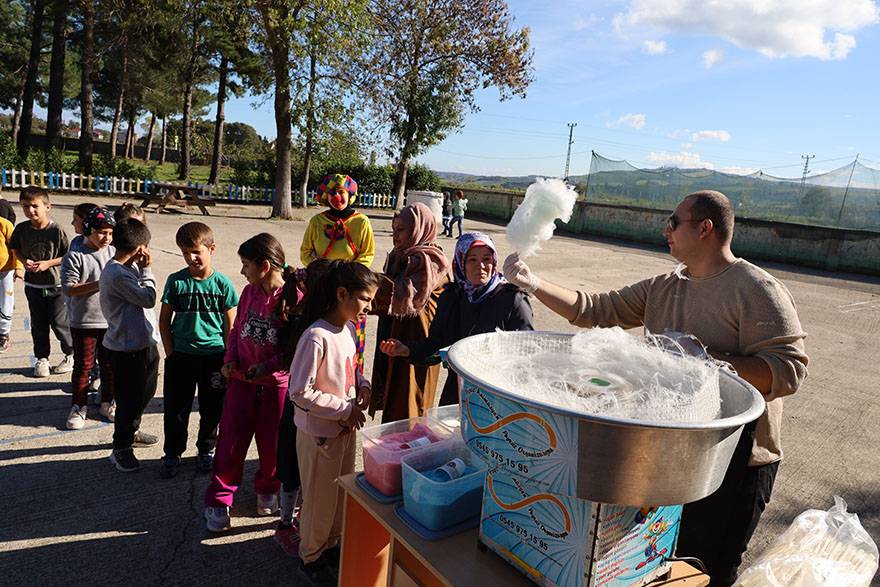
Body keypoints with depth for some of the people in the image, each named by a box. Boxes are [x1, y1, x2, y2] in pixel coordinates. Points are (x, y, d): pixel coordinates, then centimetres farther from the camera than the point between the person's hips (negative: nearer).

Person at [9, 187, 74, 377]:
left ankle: (71, 355, 20)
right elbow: (15, 249, 12)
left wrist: (47, 263, -18)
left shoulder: (56, 231, -15)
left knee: (59, 322, 0)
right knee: (38, 324, 11)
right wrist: (24, 261, -7)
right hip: (33, 285, 4)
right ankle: (41, 358, 25)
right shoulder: (21, 229, -4)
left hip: (56, 285, -4)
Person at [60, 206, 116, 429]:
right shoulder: (75, 256, -9)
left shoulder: (114, 253, 5)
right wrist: (99, 284, -21)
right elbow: (69, 289, -14)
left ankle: (108, 403, 29)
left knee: (110, 365, 13)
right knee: (83, 366, 8)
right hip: (84, 322, -4)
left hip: (111, 321, 4)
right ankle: (79, 407, 23)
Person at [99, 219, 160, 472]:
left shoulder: (129, 267, 5)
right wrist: (146, 270, -11)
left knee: (145, 392, 24)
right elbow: (148, 298, -21)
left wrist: (143, 269, -5)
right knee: (129, 399, 5)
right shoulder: (117, 274, -24)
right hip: (127, 348, -9)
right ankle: (121, 448, 22)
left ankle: (131, 431, 45)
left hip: (144, 342, 9)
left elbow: (144, 298, 6)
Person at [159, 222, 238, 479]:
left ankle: (206, 450, 33)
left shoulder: (222, 283, -6)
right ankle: (172, 454, 29)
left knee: (211, 409, 12)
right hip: (181, 356, 1)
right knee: (176, 408, 10)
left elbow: (230, 325, -1)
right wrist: (170, 353, -2)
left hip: (214, 356, -1)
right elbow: (164, 319, 4)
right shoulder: (176, 281, -3)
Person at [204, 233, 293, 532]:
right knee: (230, 443, 9)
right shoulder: (249, 292, 0)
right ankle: (217, 502, 25)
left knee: (272, 445, 13)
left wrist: (269, 366, -21)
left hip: (276, 384, -4)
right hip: (241, 381, 4)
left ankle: (267, 490, 39)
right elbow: (236, 330, 12)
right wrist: (230, 359, -2)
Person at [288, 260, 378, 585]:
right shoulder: (316, 337, -27)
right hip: (319, 432, -7)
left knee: (342, 493, 23)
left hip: (347, 427, 8)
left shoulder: (349, 328, -1)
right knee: (321, 499, 12)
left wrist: (362, 384, -4)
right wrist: (345, 409, -20)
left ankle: (330, 545, 46)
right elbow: (300, 393, -26)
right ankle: (310, 559, 36)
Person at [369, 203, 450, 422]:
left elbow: (406, 297, -30)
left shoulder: (428, 261, -15)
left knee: (404, 409, 1)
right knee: (392, 404, 16)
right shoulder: (400, 256, 11)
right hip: (394, 340, 8)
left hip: (415, 344, -8)